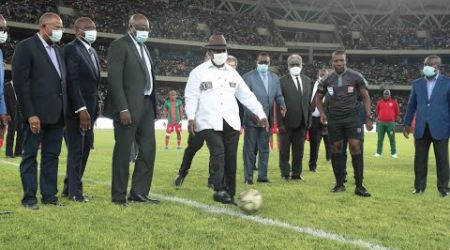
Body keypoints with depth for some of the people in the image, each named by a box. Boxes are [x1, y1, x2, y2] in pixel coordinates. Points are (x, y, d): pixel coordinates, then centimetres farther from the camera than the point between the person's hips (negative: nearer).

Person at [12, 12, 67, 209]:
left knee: (52, 155, 10)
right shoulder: (26, 47, -5)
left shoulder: (57, 50, 17)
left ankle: (49, 195, 17)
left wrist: (65, 110, 7)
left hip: (57, 113, 7)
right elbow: (20, 82, -11)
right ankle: (29, 198, 9)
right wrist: (30, 114, -16)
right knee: (30, 155, 3)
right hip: (37, 113, -7)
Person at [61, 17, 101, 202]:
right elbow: (72, 81, -18)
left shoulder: (93, 52, 17)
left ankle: (69, 186, 21)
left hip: (90, 109, 8)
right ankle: (75, 191, 8)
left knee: (84, 150, 12)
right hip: (77, 110, -8)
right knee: (76, 151, -1)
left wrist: (93, 109, 9)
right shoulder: (72, 49, -10)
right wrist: (81, 109, -24)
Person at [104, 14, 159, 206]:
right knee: (123, 152, 0)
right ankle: (119, 196, 9)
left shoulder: (144, 48, 18)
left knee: (148, 150, 8)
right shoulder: (119, 46, -7)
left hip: (146, 105, 8)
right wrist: (123, 109, -22)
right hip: (128, 107, -8)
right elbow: (114, 79, -15)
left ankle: (139, 192, 17)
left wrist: (152, 105, 9)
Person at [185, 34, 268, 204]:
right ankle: (219, 190, -15)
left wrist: (261, 114, 12)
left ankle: (230, 194, 10)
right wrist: (191, 117, -15)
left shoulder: (232, 72, 16)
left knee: (231, 157, 3)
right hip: (210, 123, -4)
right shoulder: (199, 72, 3)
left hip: (231, 122, 4)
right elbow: (191, 96, -2)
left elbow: (246, 95, 16)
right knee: (218, 154, -18)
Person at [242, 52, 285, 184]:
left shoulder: (274, 78, 12)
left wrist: (282, 105, -9)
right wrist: (251, 114, -20)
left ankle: (262, 175, 17)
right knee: (250, 149, 1)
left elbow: (278, 95, 12)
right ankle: (248, 177, 7)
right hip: (252, 118, -4)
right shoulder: (248, 77, -3)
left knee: (264, 148, 9)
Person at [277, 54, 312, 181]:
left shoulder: (307, 80, 11)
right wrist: (280, 123, -13)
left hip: (301, 122, 4)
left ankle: (296, 173, 20)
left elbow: (309, 101, 12)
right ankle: (285, 173, 14)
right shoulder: (282, 81, -5)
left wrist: (308, 120, 7)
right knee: (284, 150, 5)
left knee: (299, 150, 10)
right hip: (287, 122, -4)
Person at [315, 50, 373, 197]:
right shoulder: (327, 80, 4)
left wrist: (368, 117, -3)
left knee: (355, 147, -11)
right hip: (334, 118, 2)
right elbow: (319, 98, 16)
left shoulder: (356, 77, -2)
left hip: (352, 116, -2)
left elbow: (365, 97, 4)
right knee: (336, 148, 3)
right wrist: (322, 113, -2)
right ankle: (339, 184, 13)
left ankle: (359, 186, -7)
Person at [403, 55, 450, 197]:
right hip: (421, 128, 3)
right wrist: (407, 124, 10)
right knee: (419, 159, 6)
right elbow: (412, 105, 12)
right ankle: (419, 186, 15)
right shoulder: (417, 83, 9)